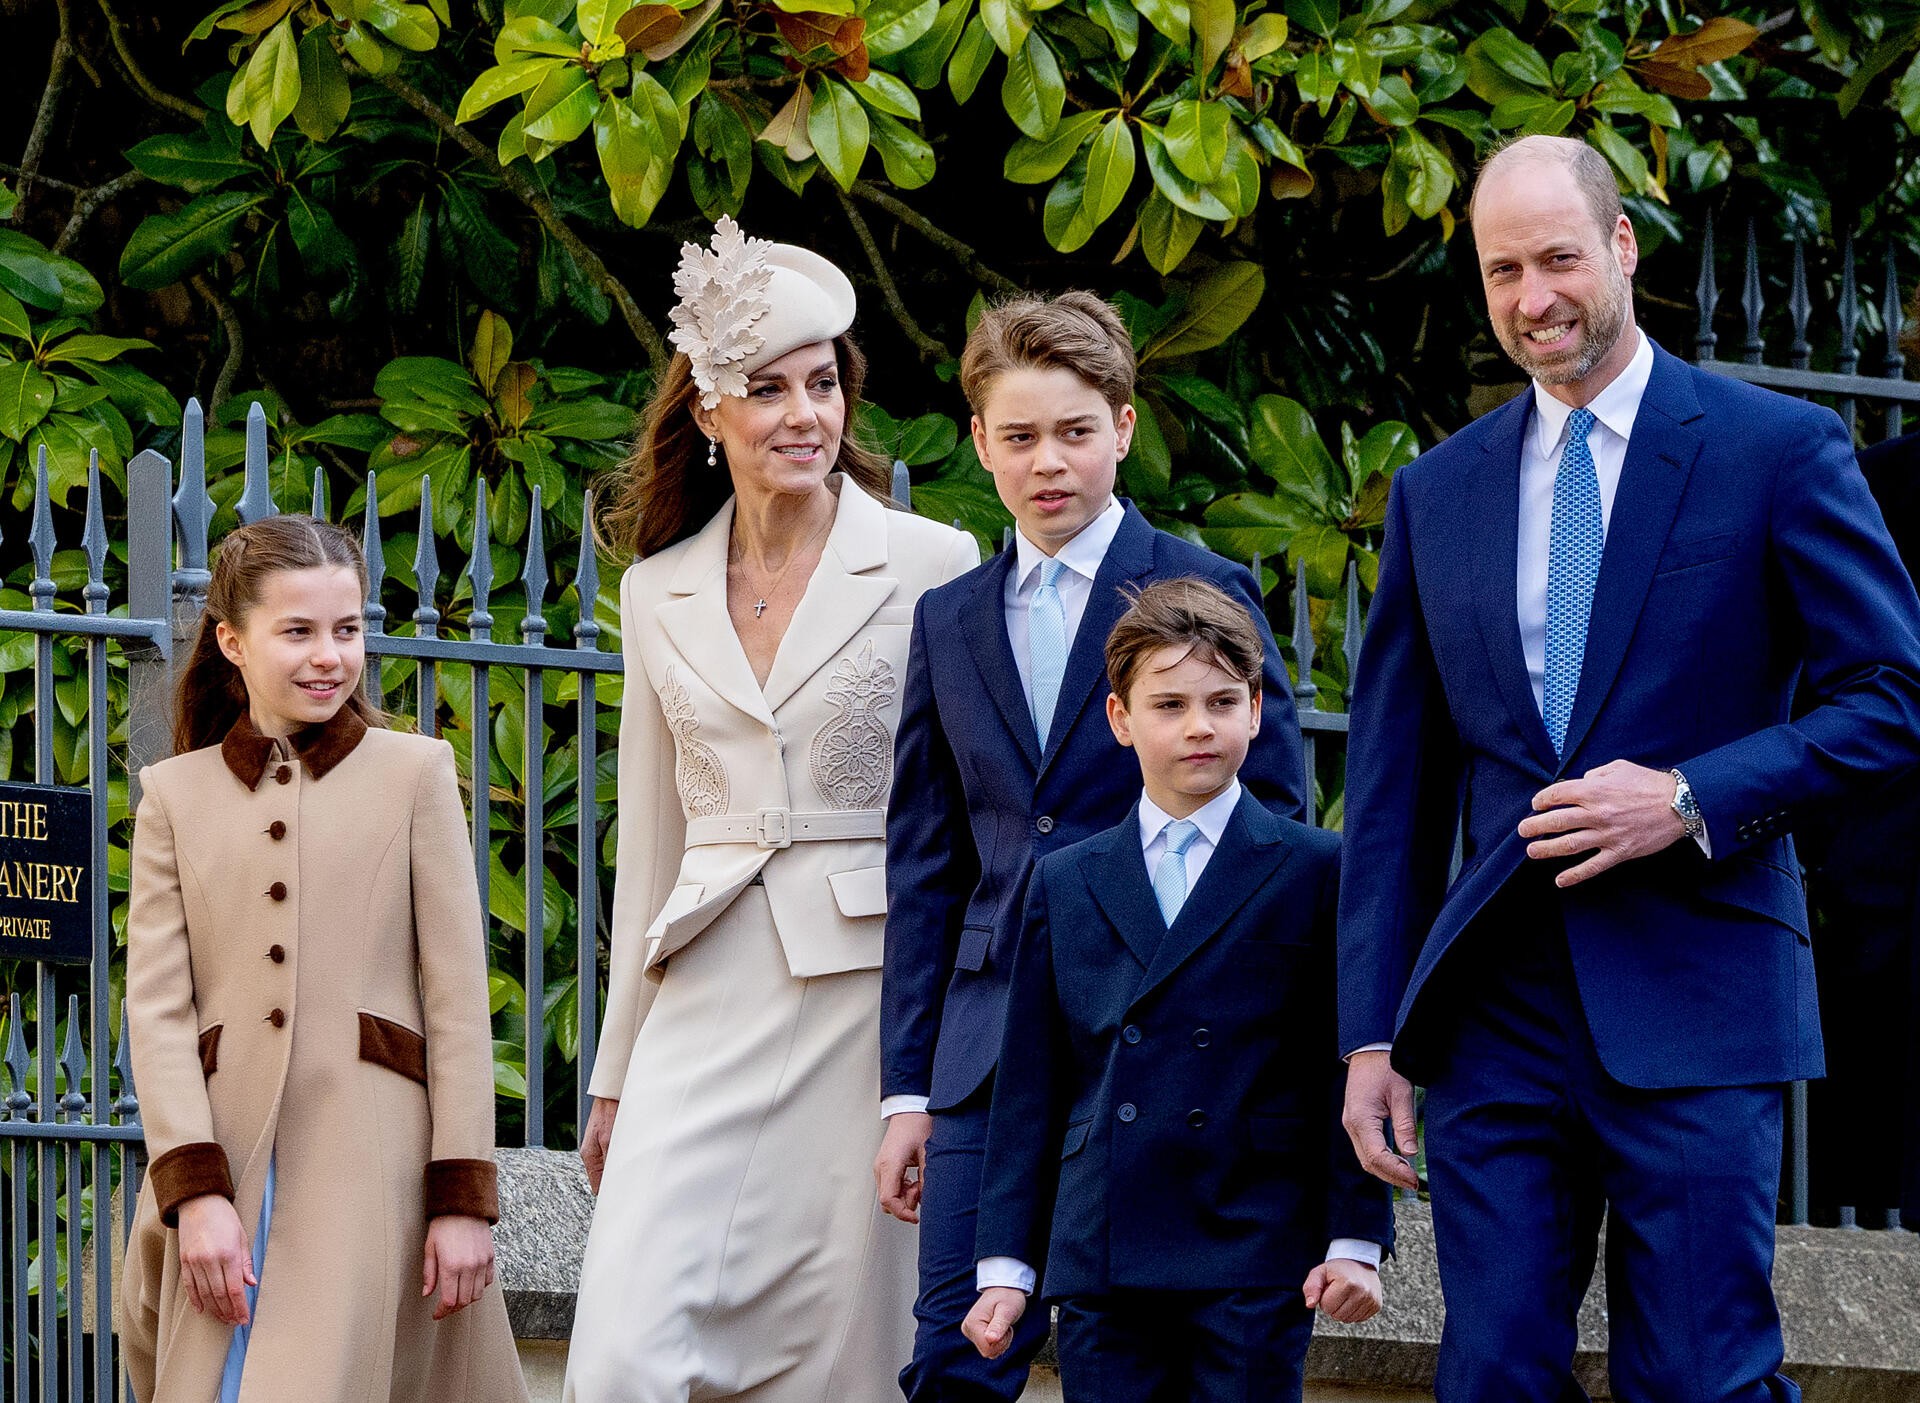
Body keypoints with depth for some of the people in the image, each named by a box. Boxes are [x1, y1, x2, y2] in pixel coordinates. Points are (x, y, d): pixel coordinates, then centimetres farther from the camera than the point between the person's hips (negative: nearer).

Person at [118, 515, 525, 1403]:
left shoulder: (414, 773, 8)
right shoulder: (175, 795, 12)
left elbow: (458, 998, 4)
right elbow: (156, 1005, 4)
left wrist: (464, 1196, -3)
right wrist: (195, 1191, -8)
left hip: (369, 1170, -2)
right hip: (224, 1166, 2)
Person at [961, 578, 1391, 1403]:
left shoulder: (1315, 872, 4)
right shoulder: (1064, 884, 13)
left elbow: (1351, 1072, 2)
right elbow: (1030, 1088, 13)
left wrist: (1355, 1241, -5)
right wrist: (1004, 1264, 8)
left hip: (1256, 1270, -3)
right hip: (1100, 1270, 3)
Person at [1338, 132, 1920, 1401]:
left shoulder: (1779, 452, 2)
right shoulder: (1436, 495, 14)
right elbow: (1395, 786, 15)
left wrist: (1694, 799, -14)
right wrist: (1374, 1033, 8)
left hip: (1693, 1004, -4)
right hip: (1495, 1011, 4)